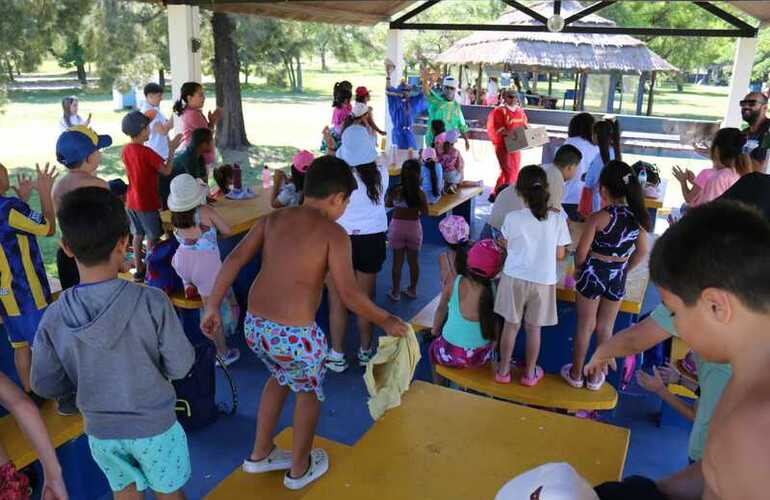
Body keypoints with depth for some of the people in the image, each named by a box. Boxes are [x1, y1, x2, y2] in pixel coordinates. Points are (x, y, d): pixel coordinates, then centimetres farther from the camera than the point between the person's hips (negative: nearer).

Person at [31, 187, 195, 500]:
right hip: (154, 426, -2)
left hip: (100, 429, 3)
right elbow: (180, 366, -17)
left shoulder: (53, 318, -16)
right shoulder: (152, 301, -26)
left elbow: (45, 384, -6)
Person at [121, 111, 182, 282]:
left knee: (138, 235, 17)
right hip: (147, 203, -7)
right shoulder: (147, 152, -22)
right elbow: (166, 171, -17)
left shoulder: (126, 150, 1)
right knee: (152, 238, 7)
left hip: (131, 202, 7)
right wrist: (171, 150, -9)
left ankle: (139, 269, 25)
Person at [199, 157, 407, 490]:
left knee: (281, 376, 34)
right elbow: (349, 294, -14)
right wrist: (386, 321, -1)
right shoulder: (333, 233, -9)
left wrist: (213, 306, 6)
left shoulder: (273, 218, 7)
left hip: (254, 326, 6)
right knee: (309, 390, 24)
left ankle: (260, 454, 46)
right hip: (294, 334, -6)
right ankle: (300, 469, 41)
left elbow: (234, 259, 2)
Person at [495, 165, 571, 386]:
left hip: (515, 278, 0)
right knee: (533, 328, 14)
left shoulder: (513, 218, -13)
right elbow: (560, 255, -4)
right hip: (543, 281, 0)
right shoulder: (558, 219, -12)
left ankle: (503, 370, 25)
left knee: (511, 325, 13)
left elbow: (504, 243, 6)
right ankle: (530, 373, 27)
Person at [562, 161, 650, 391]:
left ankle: (576, 374, 26)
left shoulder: (598, 218, -19)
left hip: (593, 273, -4)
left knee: (585, 326, 12)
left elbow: (581, 252, -14)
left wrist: (579, 270, 6)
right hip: (618, 277, 4)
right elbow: (641, 251, 5)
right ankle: (596, 376, 29)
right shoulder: (636, 216, -5)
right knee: (606, 327, 17)